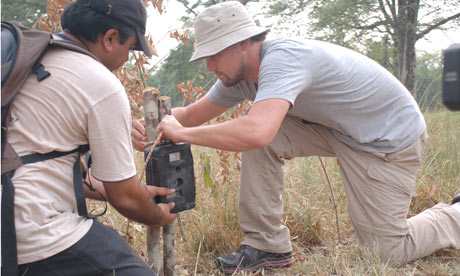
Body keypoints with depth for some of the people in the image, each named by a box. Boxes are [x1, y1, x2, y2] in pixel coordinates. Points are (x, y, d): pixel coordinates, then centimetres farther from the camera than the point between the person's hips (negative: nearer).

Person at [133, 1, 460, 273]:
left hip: (392, 138, -7)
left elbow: (256, 132, -49)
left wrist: (182, 133, -38)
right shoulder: (240, 77, -6)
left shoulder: (281, 58, -34)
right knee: (257, 138, -14)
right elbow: (192, 114, 1)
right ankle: (268, 245, -1)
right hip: (336, 128, 8)